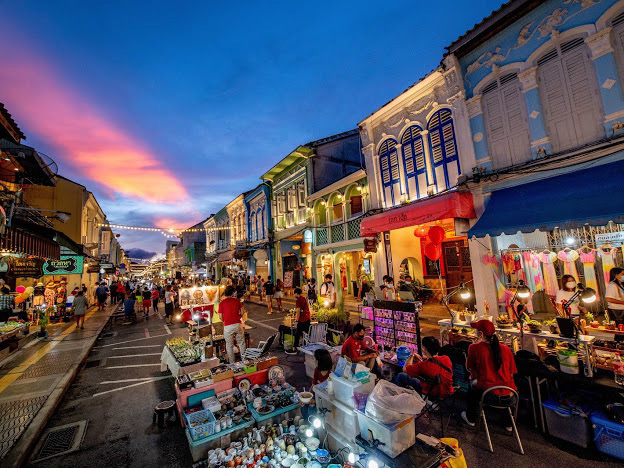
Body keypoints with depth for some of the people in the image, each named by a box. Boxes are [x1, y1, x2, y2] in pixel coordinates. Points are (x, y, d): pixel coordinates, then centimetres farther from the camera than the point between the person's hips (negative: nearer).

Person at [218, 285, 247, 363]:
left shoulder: (221, 303, -2)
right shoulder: (237, 301, 2)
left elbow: (221, 316, -1)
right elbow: (242, 312, 3)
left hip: (228, 326, -1)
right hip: (238, 324, 1)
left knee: (229, 345, 13)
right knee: (241, 343, 17)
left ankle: (232, 363, 21)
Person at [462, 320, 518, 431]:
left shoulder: (475, 348, -10)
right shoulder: (506, 349, 2)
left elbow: (470, 368, 3)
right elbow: (511, 374, 13)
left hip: (490, 396, -4)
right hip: (508, 397, 4)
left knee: (472, 385, 29)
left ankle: (471, 419, 45)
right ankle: (509, 424, 51)